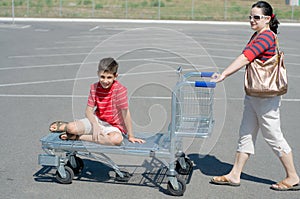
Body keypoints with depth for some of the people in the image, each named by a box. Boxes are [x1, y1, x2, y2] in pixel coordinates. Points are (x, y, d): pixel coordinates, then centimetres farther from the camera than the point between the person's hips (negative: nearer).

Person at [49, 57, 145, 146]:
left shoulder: (120, 89, -18)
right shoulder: (94, 87, -4)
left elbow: (125, 113, -17)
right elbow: (88, 110, -4)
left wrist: (130, 136, -15)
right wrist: (95, 125, -23)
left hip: (113, 126, -3)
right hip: (97, 120, 3)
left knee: (117, 139, -40)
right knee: (71, 128, -25)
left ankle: (78, 137, -26)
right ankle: (66, 125, 15)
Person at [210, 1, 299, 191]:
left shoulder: (266, 36, -17)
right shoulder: (257, 36, 15)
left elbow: (245, 58, -26)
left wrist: (223, 75, -30)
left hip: (266, 96, -10)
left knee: (274, 136, 0)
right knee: (246, 135, 12)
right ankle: (234, 176, 20)